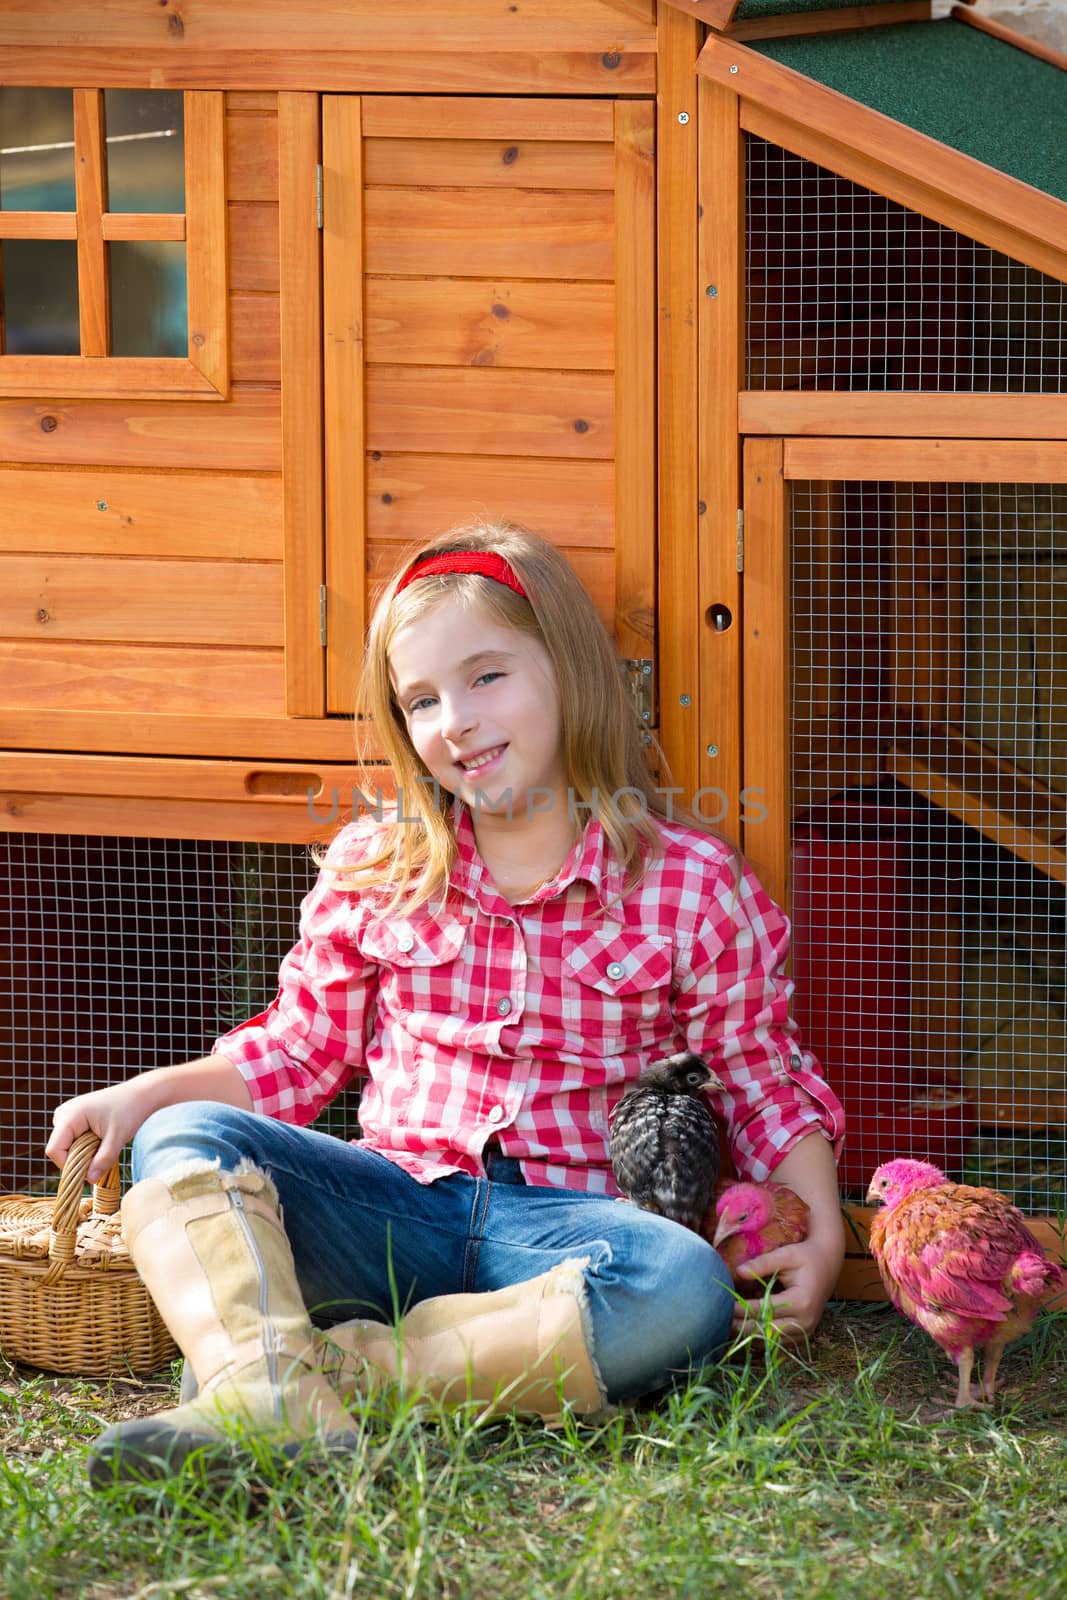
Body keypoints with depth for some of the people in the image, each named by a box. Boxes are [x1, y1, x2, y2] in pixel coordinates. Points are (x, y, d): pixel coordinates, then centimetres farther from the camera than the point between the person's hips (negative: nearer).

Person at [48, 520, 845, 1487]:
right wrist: (145, 1094, 4)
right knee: (184, 1142, -20)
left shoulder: (692, 884, 1)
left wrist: (822, 1233, -6)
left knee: (686, 1293, -36)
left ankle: (343, 1362, -33)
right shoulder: (373, 870, 10)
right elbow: (298, 1053, 19)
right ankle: (264, 1388, -48)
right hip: (398, 1206, 3)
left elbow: (764, 1079, 8)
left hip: (567, 1220, -2)